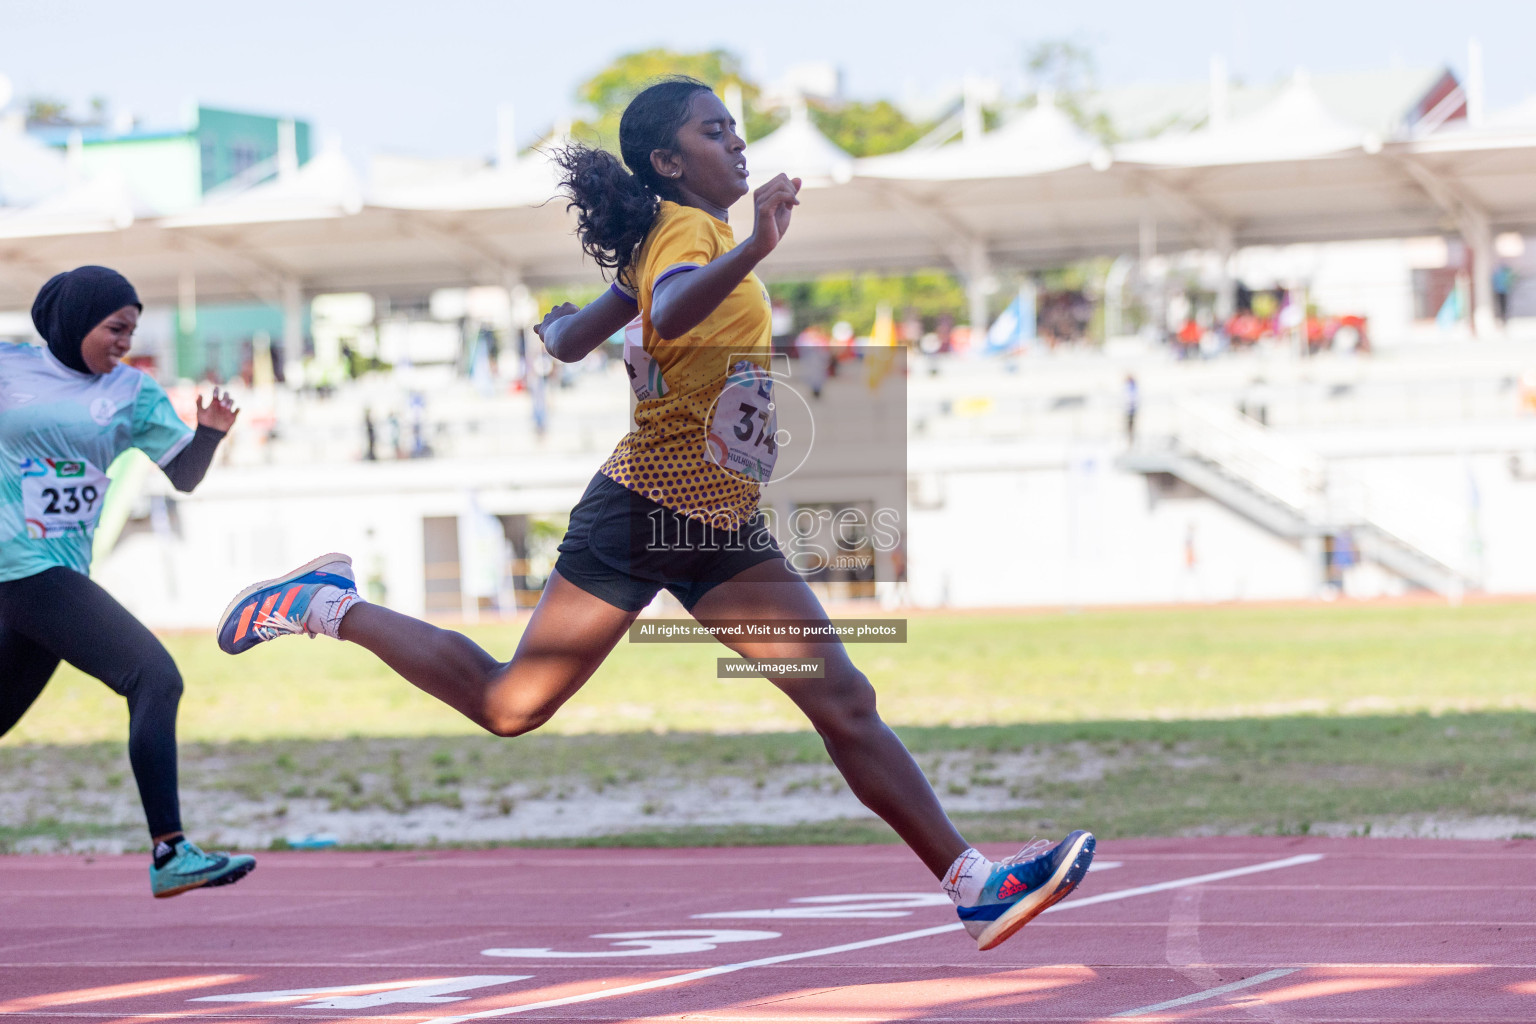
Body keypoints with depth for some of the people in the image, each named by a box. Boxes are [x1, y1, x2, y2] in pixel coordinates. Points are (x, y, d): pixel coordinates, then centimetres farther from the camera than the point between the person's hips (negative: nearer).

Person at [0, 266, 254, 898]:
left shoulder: (132, 393, 10)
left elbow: (183, 476, 10)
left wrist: (208, 434, -8)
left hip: (66, 572, 6)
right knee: (153, 677, -18)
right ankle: (170, 855, -20)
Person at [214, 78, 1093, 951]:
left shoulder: (673, 238, 16)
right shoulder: (687, 225, -11)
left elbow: (570, 341, 21)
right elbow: (671, 311, -37)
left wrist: (560, 325, 43)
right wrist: (754, 251, -52)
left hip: (722, 527, 9)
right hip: (649, 509, -9)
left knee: (845, 702, -2)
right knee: (512, 704, 0)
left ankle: (973, 884, -5)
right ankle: (331, 606, 19)